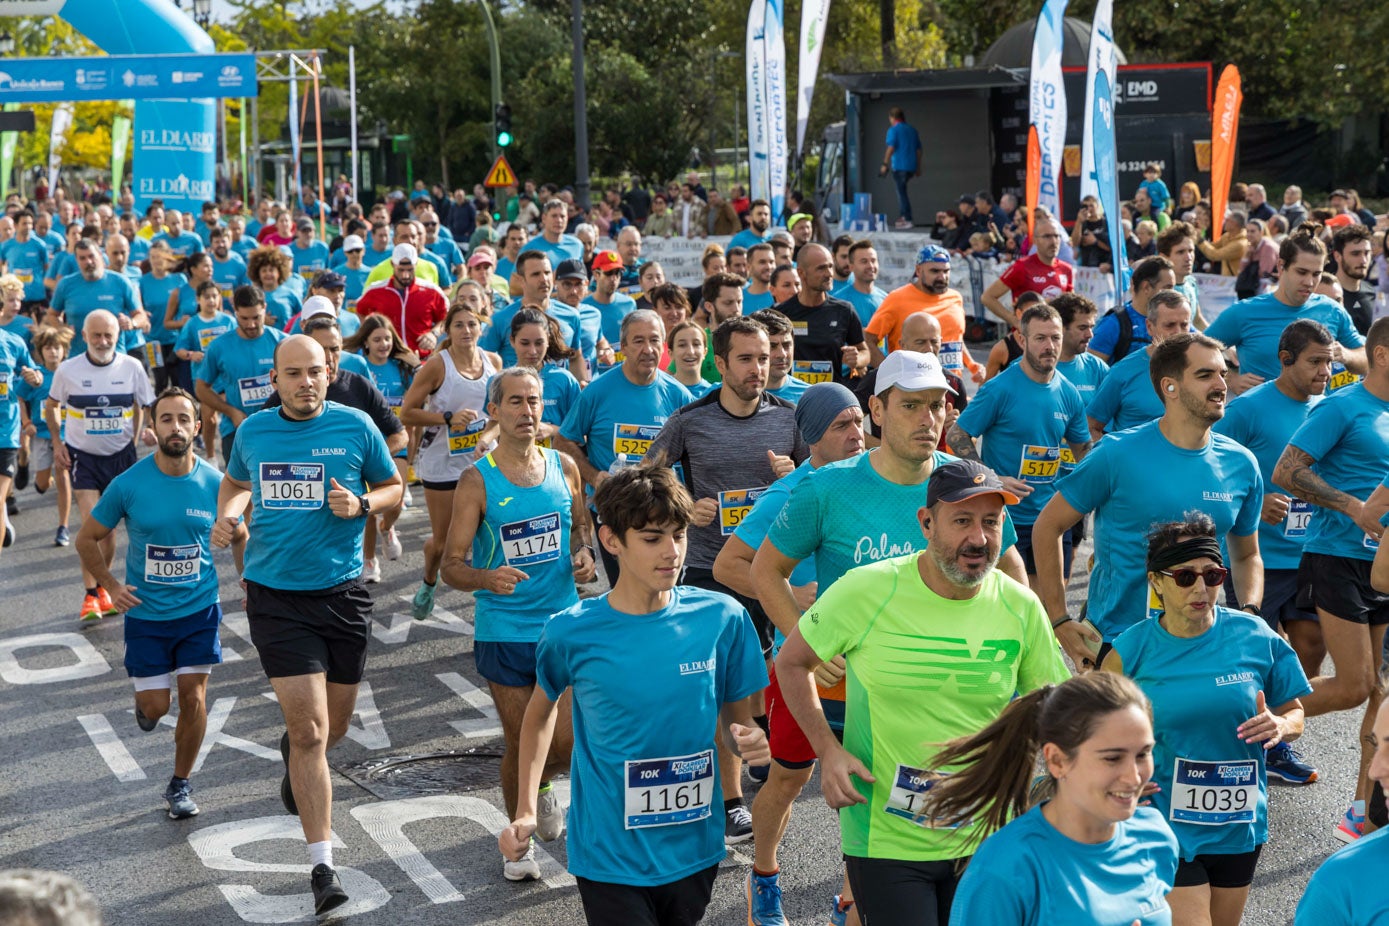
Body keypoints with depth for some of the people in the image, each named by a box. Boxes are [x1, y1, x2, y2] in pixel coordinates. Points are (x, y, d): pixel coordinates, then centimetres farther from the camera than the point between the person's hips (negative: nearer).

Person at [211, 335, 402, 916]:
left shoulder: (355, 426, -3)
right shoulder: (253, 431, 2)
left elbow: (393, 488, 8)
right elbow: (235, 483, 21)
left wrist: (360, 505, -13)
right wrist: (227, 515, 0)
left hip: (342, 592, 1)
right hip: (275, 596, -1)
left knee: (333, 725, 15)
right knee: (309, 728, -9)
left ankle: (294, 756, 54)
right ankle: (322, 865, -2)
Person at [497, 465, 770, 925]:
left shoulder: (722, 618, -8)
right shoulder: (572, 633, -11)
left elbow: (735, 717, 5)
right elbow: (541, 711, 9)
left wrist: (749, 740, -18)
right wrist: (525, 813, 1)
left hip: (695, 849, 2)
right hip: (611, 858, -2)